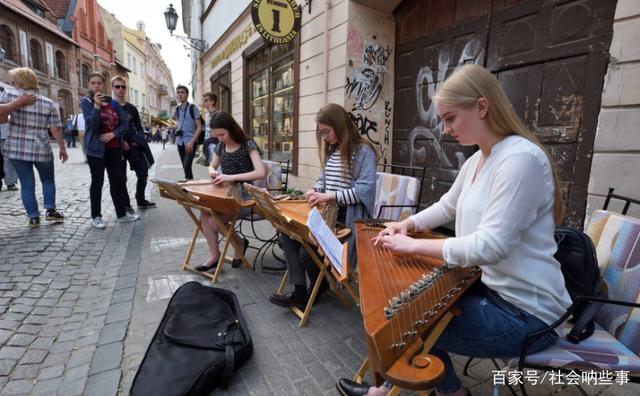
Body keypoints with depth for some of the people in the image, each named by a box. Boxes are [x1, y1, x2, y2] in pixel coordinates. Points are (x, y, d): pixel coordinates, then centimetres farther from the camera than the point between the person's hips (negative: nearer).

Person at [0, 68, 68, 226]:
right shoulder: (49, 103, -2)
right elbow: (56, 129, -5)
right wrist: (63, 149, 4)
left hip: (16, 149, 0)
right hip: (41, 150, 0)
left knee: (27, 184, 8)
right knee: (48, 180, 19)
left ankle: (33, 217, 12)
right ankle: (50, 210, 14)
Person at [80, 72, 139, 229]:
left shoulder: (113, 102, 8)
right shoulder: (86, 102, -3)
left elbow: (125, 123, 6)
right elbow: (92, 124, -16)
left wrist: (114, 133, -10)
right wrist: (96, 106, -25)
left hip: (114, 148, 4)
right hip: (96, 148, -4)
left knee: (117, 180, 8)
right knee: (97, 181, 0)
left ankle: (121, 213, 18)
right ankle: (96, 216, 10)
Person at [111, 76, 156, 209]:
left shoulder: (132, 108, 12)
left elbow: (139, 128, 14)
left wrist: (137, 141, -4)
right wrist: (121, 142, -16)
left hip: (134, 145, 4)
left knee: (143, 173, 5)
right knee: (121, 177, 1)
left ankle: (141, 201, 21)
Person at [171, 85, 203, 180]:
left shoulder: (193, 108, -7)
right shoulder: (177, 109, 10)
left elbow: (199, 127, -11)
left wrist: (192, 142, -19)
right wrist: (177, 129, 12)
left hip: (190, 142, -6)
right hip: (180, 142, 6)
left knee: (187, 166, -16)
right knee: (185, 167, 10)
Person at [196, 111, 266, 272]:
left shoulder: (248, 145, -13)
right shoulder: (221, 146, 6)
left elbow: (261, 172, -27)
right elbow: (212, 166, 22)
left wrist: (231, 177, -33)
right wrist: (212, 172, -5)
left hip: (245, 196, -6)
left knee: (214, 221, -22)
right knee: (204, 215, -21)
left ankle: (240, 243, 6)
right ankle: (214, 255, -5)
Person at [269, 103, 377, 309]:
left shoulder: (363, 150, -11)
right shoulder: (331, 150, 14)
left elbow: (365, 189, -20)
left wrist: (330, 195, -25)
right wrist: (315, 190, 0)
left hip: (347, 218, -8)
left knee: (308, 252, -16)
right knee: (288, 234, -12)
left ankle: (319, 287, 17)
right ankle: (300, 291, -6)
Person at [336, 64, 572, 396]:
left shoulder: (521, 158, -24)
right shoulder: (476, 161, 5)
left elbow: (489, 246, -30)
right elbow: (446, 207, 19)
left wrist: (413, 245, -23)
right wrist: (407, 224, 3)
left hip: (523, 312, -8)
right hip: (490, 287, 9)